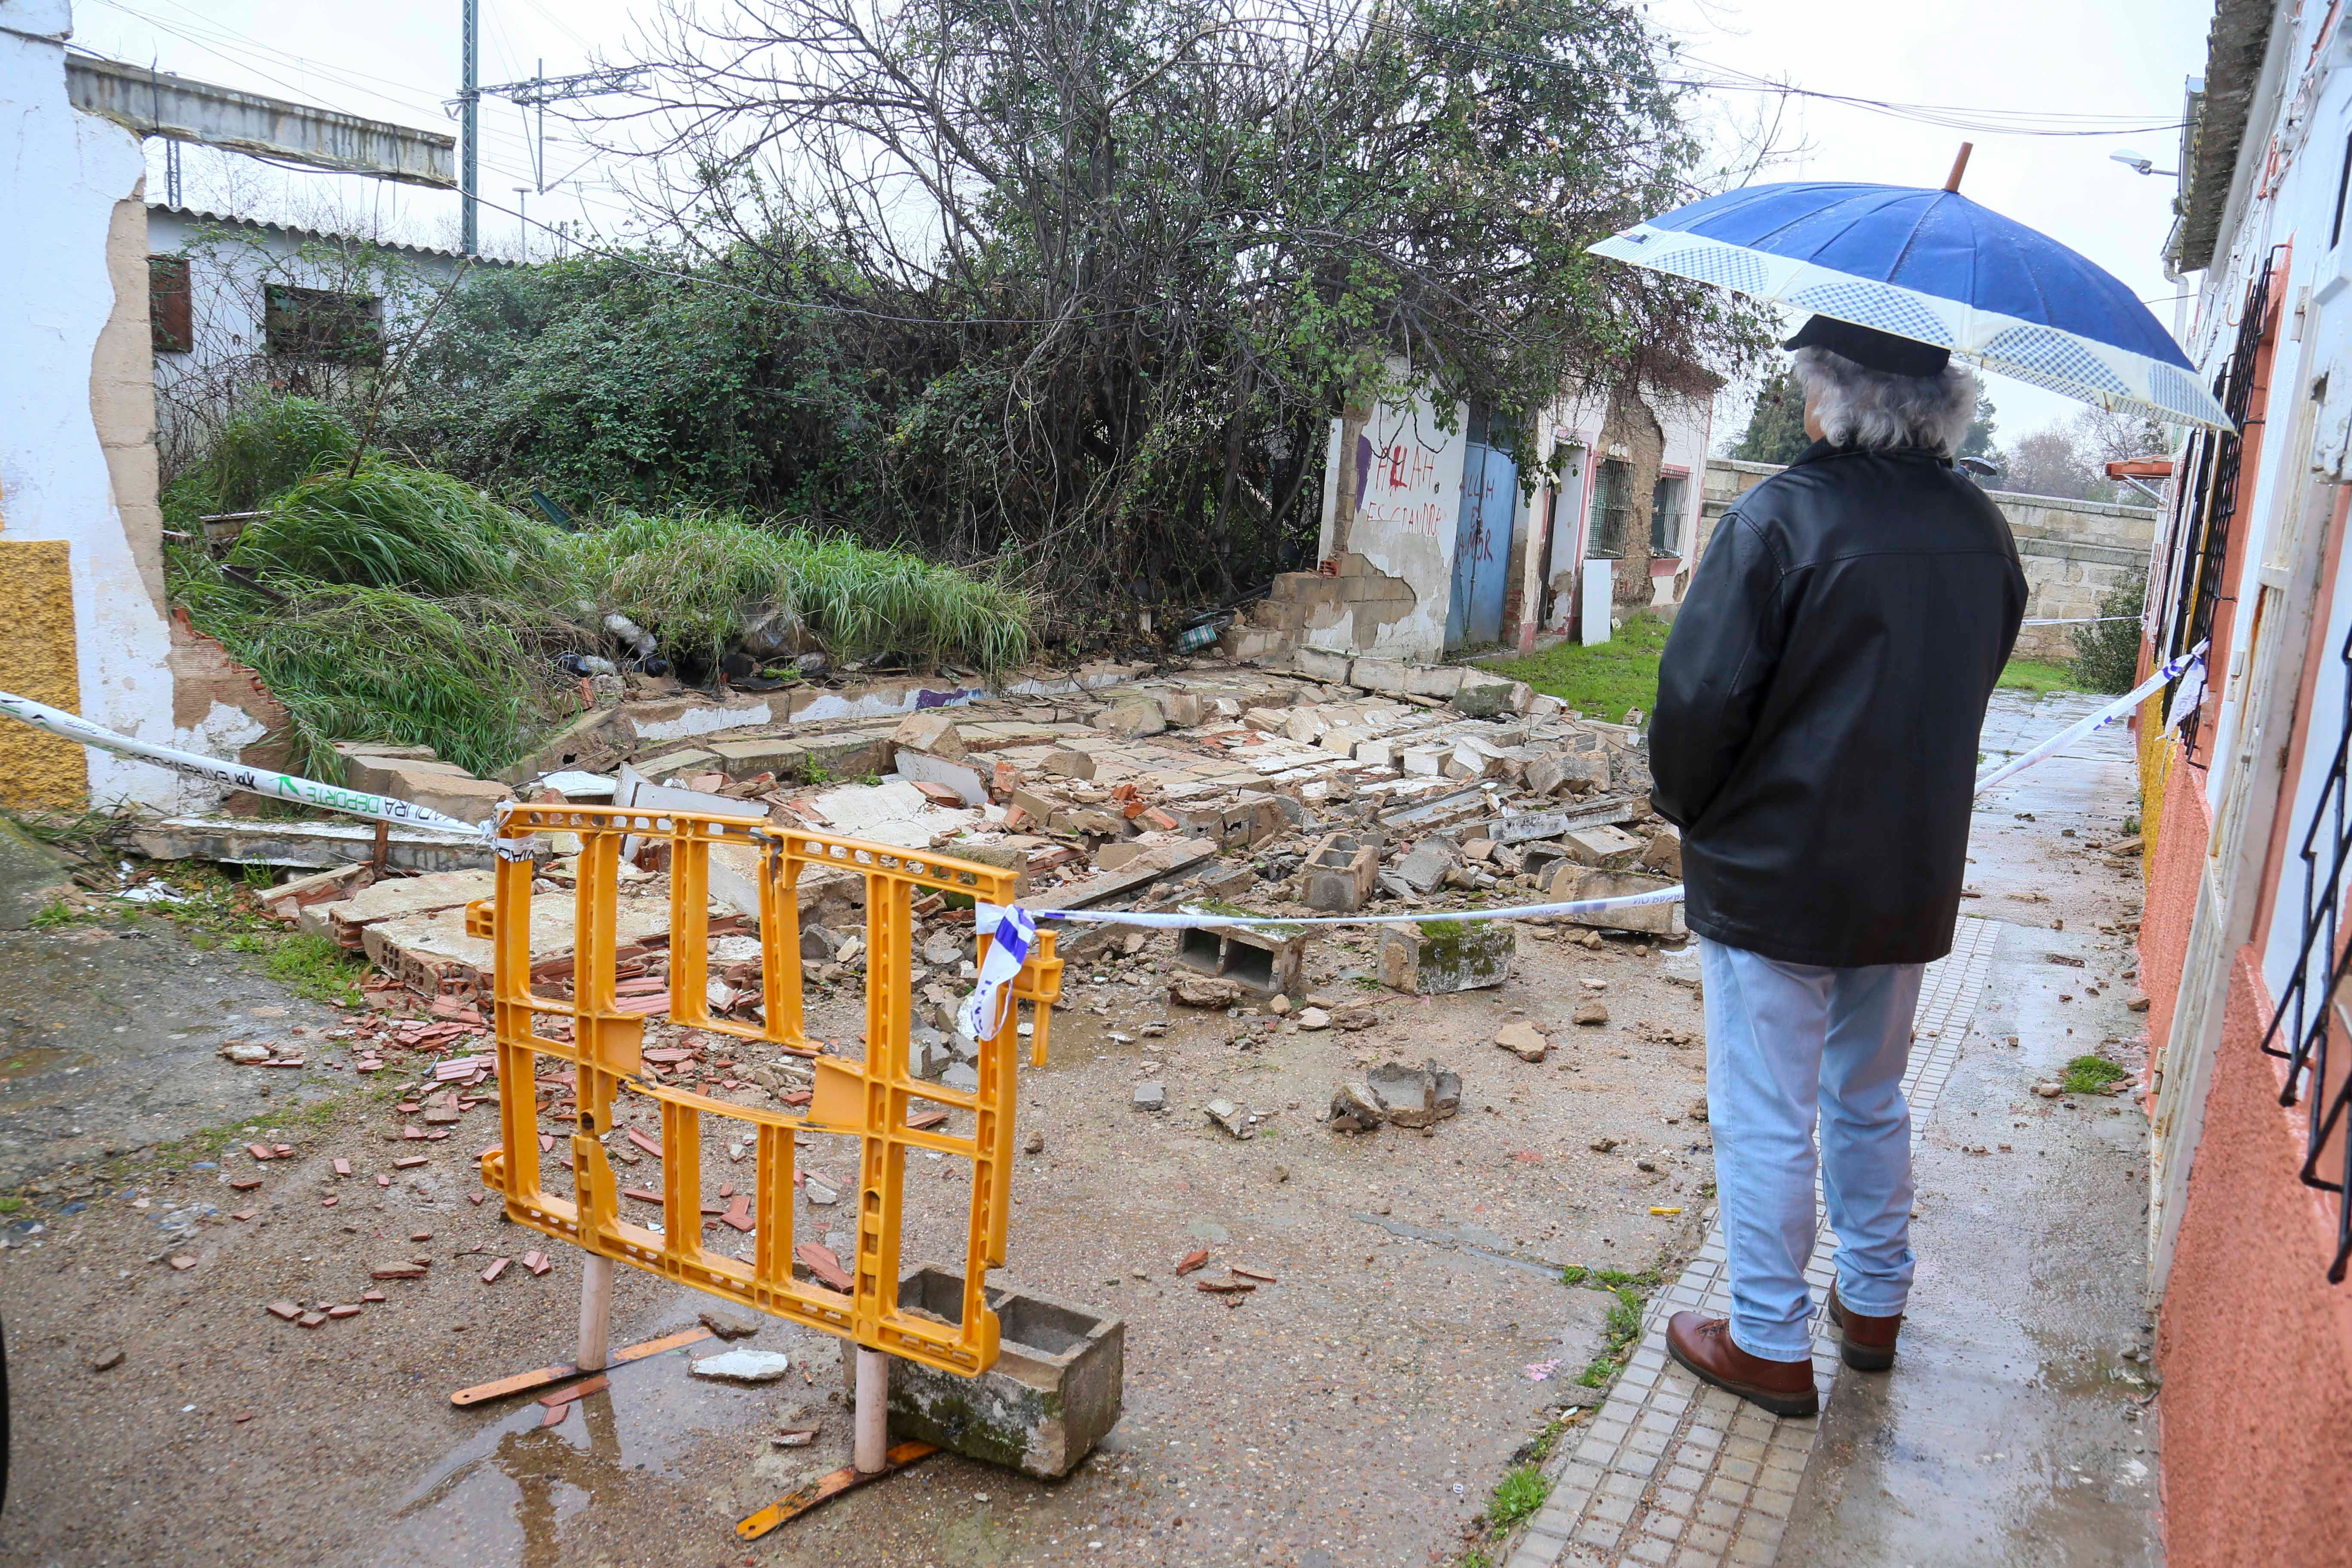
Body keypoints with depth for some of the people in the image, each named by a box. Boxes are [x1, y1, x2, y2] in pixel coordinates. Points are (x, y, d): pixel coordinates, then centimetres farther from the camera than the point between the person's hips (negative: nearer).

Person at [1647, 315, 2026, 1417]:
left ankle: (1771, 1345, 17)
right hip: (1914, 877, 7)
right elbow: (1970, 687, 11)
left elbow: (1702, 695, -20)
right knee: (1870, 1099, 22)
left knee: (1766, 1119, 6)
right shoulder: (1980, 532, 3)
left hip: (1772, 875, -6)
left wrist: (1686, 806, -2)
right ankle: (1873, 1305, 37)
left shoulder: (1782, 518, -19)